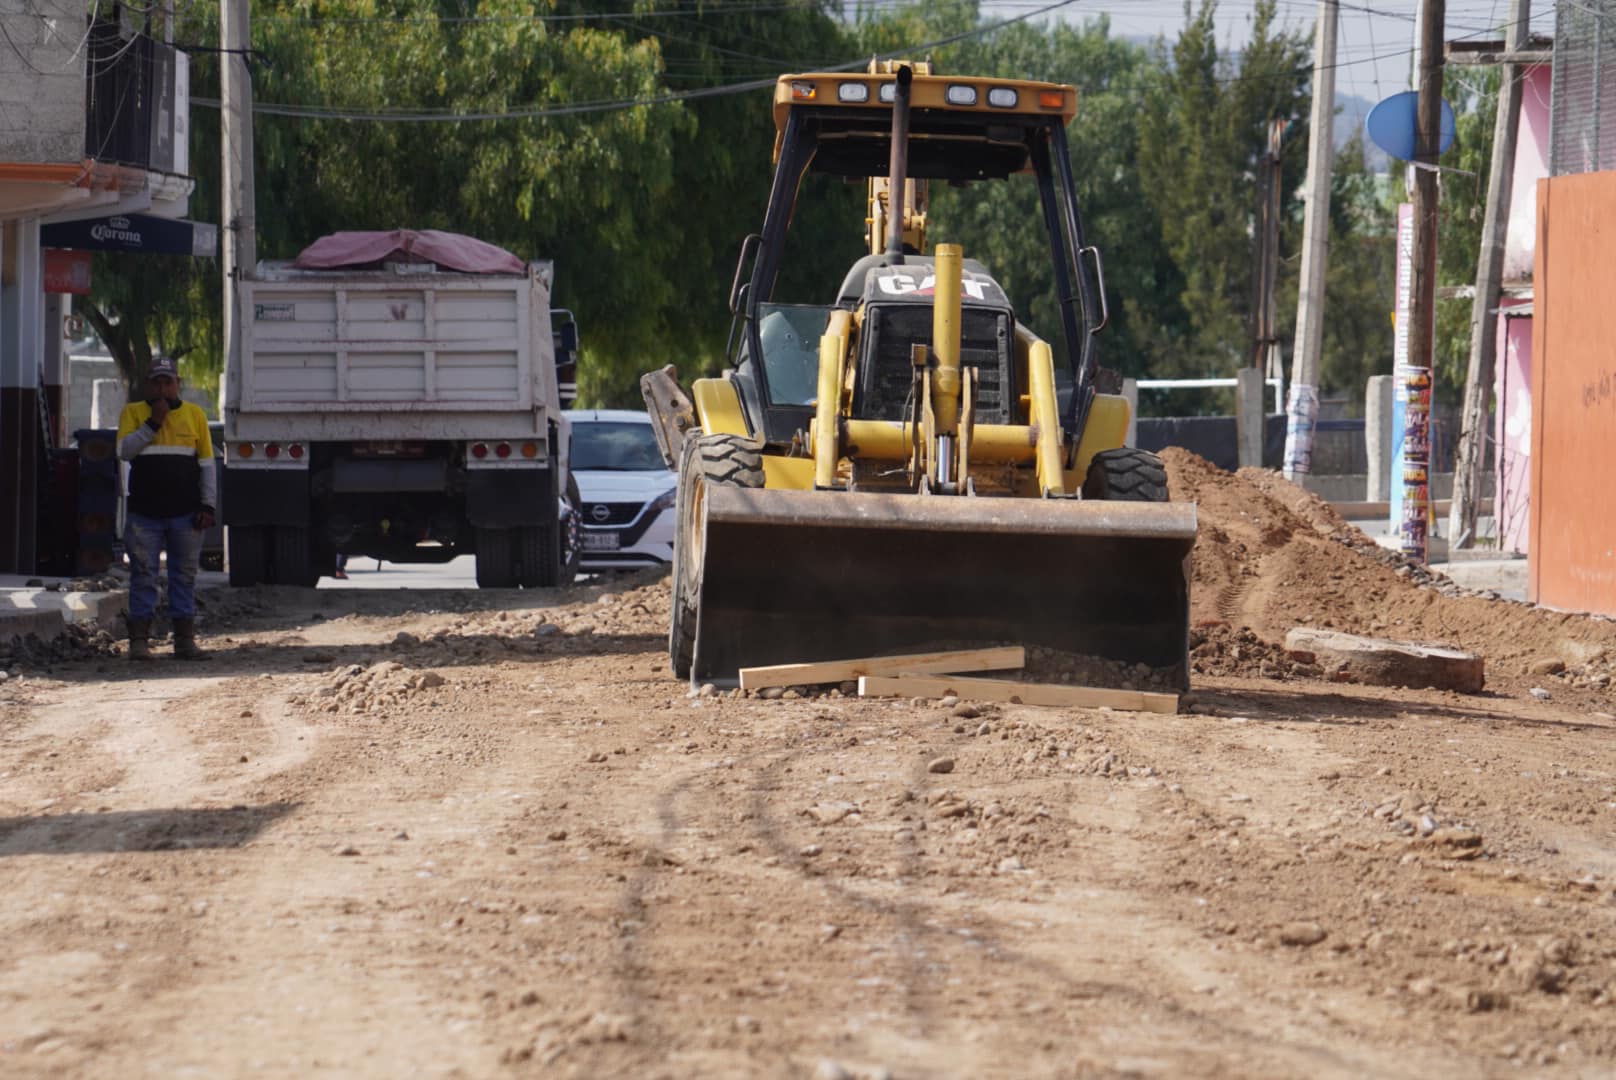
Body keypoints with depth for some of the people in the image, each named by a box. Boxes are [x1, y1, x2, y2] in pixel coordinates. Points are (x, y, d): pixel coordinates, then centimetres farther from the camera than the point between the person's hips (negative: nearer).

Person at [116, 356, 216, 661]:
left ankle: (185, 641, 8)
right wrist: (153, 423, -14)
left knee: (184, 576, 4)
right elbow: (124, 450, -8)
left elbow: (207, 464, 9)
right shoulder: (133, 413, 6)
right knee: (143, 576, -1)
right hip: (145, 513, -1)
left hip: (185, 514, 1)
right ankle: (139, 641, 2)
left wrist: (208, 506, 2)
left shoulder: (195, 415, 8)